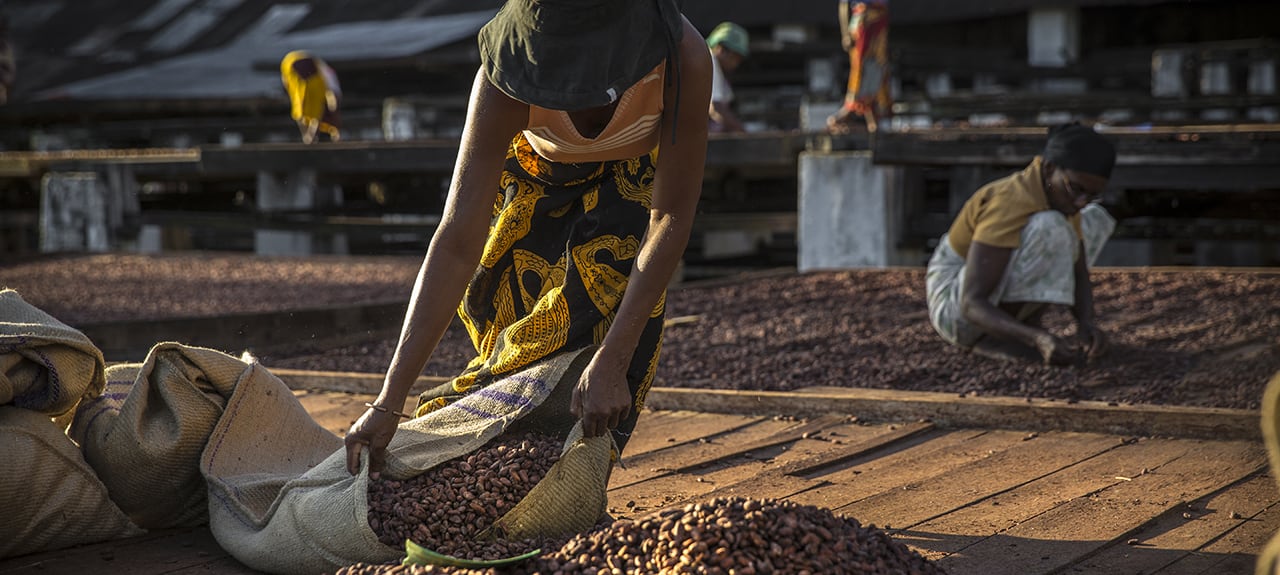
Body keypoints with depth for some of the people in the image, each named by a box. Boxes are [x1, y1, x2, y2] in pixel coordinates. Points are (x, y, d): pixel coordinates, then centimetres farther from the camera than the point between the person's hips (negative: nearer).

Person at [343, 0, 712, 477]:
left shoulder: (684, 58, -43)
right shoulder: (504, 81, -40)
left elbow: (671, 218, -35)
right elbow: (458, 242, -41)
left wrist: (610, 365, -42)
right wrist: (388, 404, -45)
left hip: (633, 173, -1)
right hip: (537, 168, 1)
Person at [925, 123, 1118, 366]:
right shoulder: (1008, 204, -30)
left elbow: (1079, 275, -2)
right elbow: (972, 304, -34)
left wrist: (1086, 322, -23)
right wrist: (1038, 338, -47)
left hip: (1001, 305, 9)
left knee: (1096, 219, 10)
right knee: (1049, 229, -32)